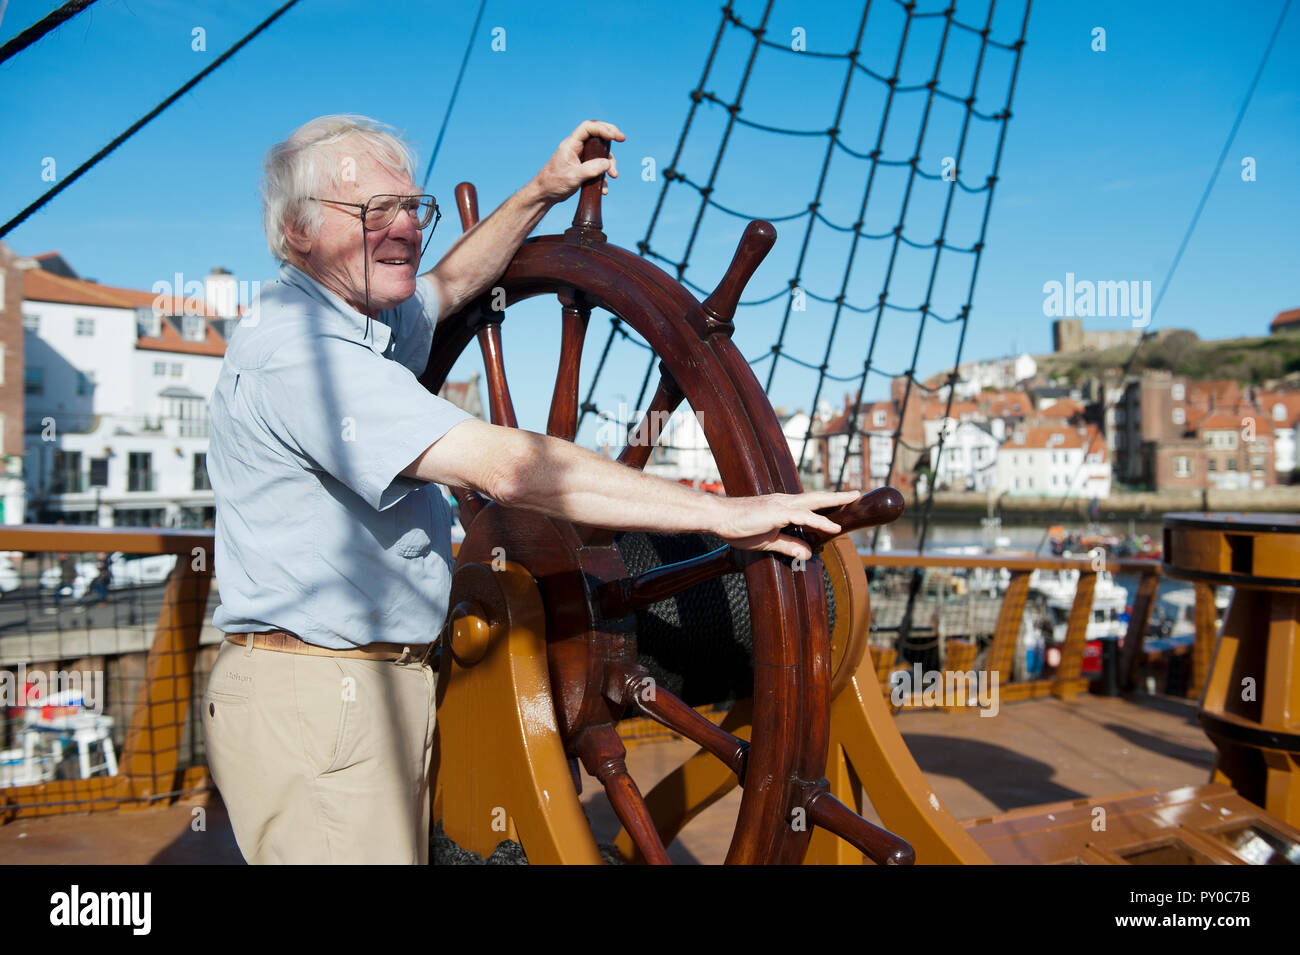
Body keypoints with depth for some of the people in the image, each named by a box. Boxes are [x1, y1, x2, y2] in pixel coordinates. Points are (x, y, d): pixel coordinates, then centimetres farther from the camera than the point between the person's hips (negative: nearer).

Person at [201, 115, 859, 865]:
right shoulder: (297, 351, -22)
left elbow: (446, 286, 33)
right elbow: (505, 465, -31)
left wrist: (539, 195, 22)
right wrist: (722, 512, -30)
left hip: (384, 690, 10)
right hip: (314, 708, -10)